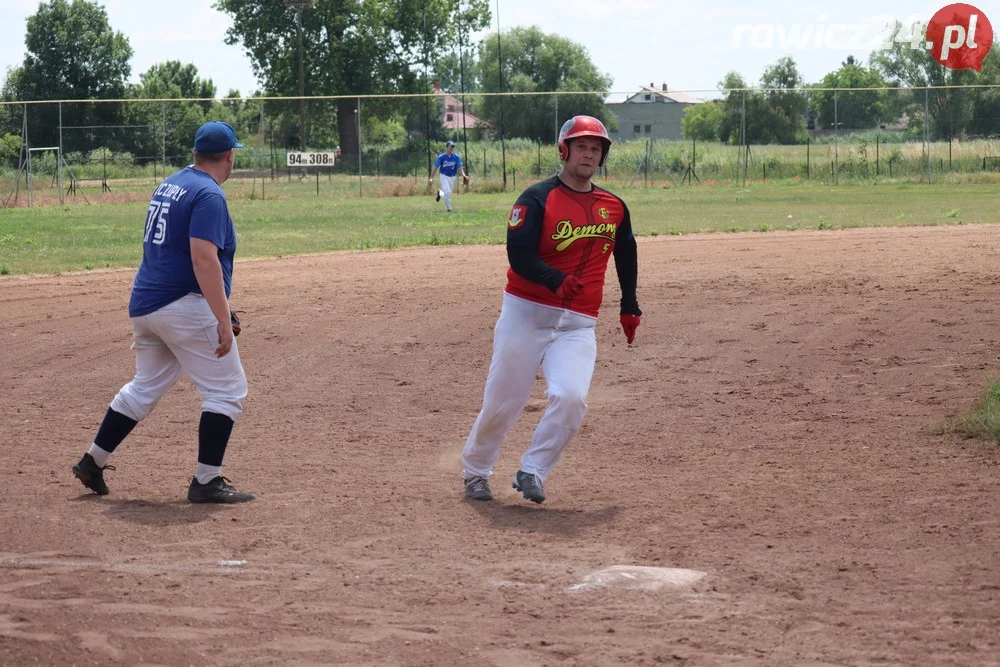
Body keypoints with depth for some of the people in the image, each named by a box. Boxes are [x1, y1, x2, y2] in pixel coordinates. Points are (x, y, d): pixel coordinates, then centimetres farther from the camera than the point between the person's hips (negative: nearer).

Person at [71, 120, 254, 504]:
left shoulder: (169, 186, 14)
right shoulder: (209, 195, -14)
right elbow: (204, 258, -24)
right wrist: (223, 321, -26)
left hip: (144, 306, 9)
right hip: (185, 306, -9)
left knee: (145, 387, 22)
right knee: (227, 390, -1)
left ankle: (93, 462, 25)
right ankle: (206, 482, -4)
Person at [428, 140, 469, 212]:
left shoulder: (456, 157, -4)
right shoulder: (441, 157, -10)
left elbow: (460, 167, -6)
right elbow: (435, 167, -4)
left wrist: (463, 175, -25)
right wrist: (431, 178, -6)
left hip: (452, 177, 4)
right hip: (444, 176, -4)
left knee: (449, 192, 12)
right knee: (447, 192, -18)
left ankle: (440, 193, 45)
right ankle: (448, 208, -6)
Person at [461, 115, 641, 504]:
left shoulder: (614, 208, 9)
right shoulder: (538, 199, -7)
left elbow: (626, 256, 25)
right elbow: (519, 254, -18)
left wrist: (629, 306, 23)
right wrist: (556, 281, -34)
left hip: (578, 325, 3)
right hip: (525, 314, -3)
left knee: (571, 398, -21)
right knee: (502, 403, 2)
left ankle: (532, 473, -4)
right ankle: (475, 471, 27)